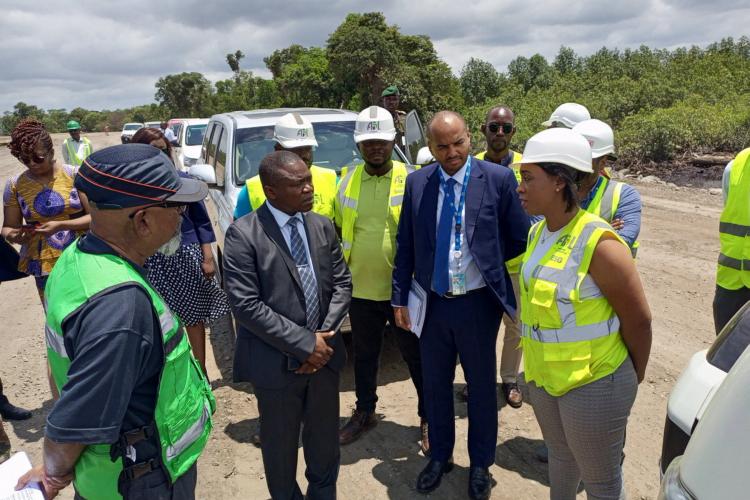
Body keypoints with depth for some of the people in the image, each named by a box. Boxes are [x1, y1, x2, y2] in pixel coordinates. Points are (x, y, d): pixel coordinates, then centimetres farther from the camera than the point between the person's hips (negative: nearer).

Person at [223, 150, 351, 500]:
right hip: (277, 362, -4)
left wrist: (325, 336, -8)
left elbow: (342, 284, 5)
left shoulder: (323, 226, 2)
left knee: (325, 440, 21)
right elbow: (246, 306, -19)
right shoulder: (243, 234, -15)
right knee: (281, 445, 16)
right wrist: (304, 344, -17)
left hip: (325, 353, 5)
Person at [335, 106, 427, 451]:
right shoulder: (347, 182, 3)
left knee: (416, 355, 9)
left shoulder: (411, 180, -7)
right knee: (364, 355, 19)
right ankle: (364, 412, 40)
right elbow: (338, 230, 12)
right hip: (360, 288, 4)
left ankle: (429, 419, 29)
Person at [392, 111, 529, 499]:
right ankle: (440, 457, 41)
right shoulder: (416, 183, -1)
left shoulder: (498, 179, -9)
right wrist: (400, 298, 2)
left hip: (478, 304, -2)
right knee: (435, 384, 17)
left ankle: (480, 464, 37)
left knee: (481, 386, 14)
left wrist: (485, 258, -4)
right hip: (432, 303, 3)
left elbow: (520, 238, -2)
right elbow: (405, 245, 3)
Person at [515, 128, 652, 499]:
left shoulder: (598, 243, -23)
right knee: (560, 456, 27)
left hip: (592, 383, -6)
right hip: (543, 376, 7)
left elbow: (638, 321, -14)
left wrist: (633, 380, 0)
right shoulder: (537, 233, 0)